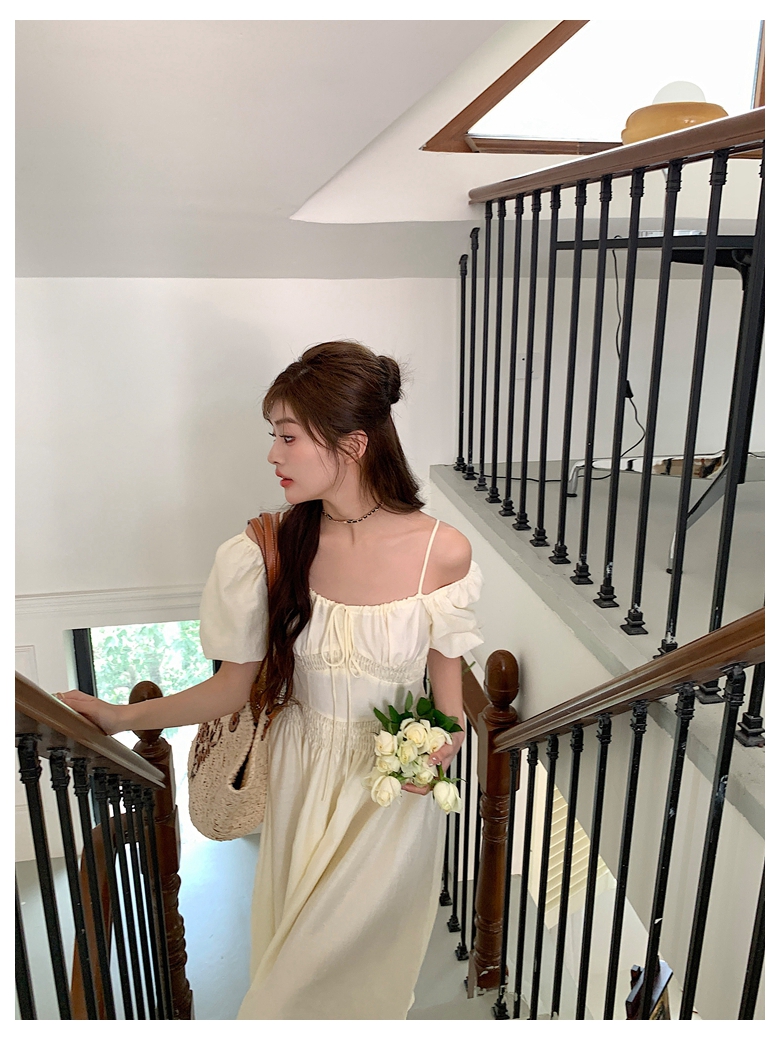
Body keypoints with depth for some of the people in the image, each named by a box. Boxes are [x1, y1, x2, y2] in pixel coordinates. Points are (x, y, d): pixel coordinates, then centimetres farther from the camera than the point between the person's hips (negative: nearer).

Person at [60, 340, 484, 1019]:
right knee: (295, 942, 23)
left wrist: (443, 742, -20)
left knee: (365, 961, 19)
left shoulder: (442, 551, -19)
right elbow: (236, 686, -5)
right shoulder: (269, 548, -14)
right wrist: (122, 717, -10)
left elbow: (448, 682, -3)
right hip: (299, 782, 2)